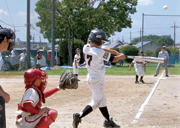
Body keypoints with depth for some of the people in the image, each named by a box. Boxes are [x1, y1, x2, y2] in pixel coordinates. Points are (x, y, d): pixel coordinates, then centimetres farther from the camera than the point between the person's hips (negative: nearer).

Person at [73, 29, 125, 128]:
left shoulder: (86, 48, -1)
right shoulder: (100, 53, -23)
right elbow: (113, 59, -9)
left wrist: (115, 52, 12)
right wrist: (120, 56, 12)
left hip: (90, 77, 9)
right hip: (98, 79, -9)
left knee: (102, 100, 17)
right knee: (96, 102, 0)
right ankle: (79, 116, -11)